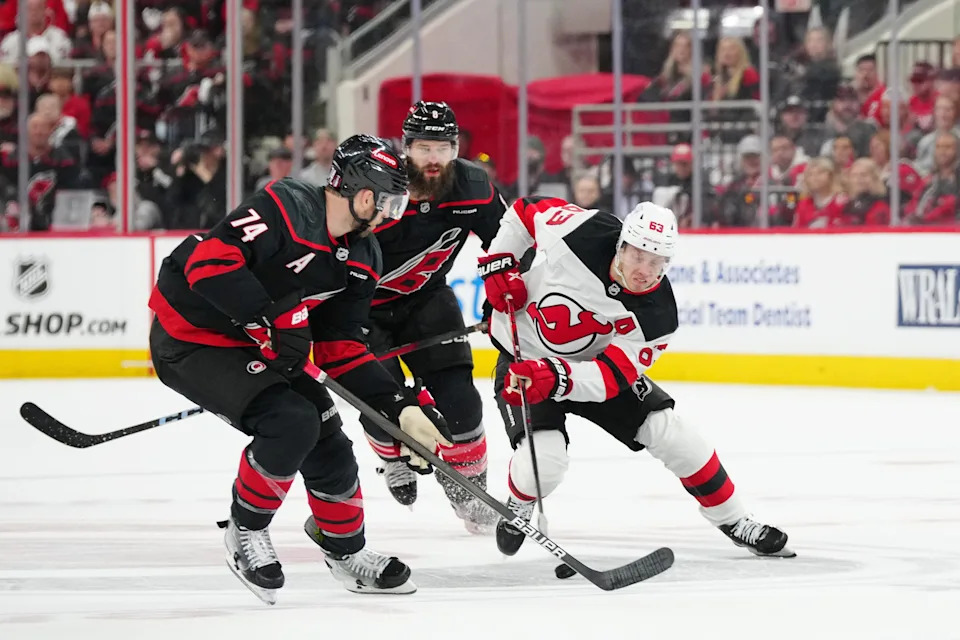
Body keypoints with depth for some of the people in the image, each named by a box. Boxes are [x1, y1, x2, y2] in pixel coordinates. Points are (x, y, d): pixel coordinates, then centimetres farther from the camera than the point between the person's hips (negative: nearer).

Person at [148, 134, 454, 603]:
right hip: (188, 338, -9)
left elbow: (340, 350, 5)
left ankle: (346, 551, 30)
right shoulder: (285, 208, -25)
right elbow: (209, 259, -31)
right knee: (291, 421, -24)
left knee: (326, 438, 8)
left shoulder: (362, 259, 2)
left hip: (253, 346, 9)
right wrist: (271, 318, -32)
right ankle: (245, 533, -1)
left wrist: (400, 407, -5)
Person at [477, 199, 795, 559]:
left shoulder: (656, 315, -24)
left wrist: (557, 378, -46)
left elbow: (611, 377, -29)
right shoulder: (581, 232, -29)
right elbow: (525, 210, -10)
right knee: (543, 462, -24)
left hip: (591, 366, 2)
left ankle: (733, 522, 12)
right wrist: (498, 264, -17)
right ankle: (519, 507, 13)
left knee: (670, 433, -7)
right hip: (522, 359, -2)